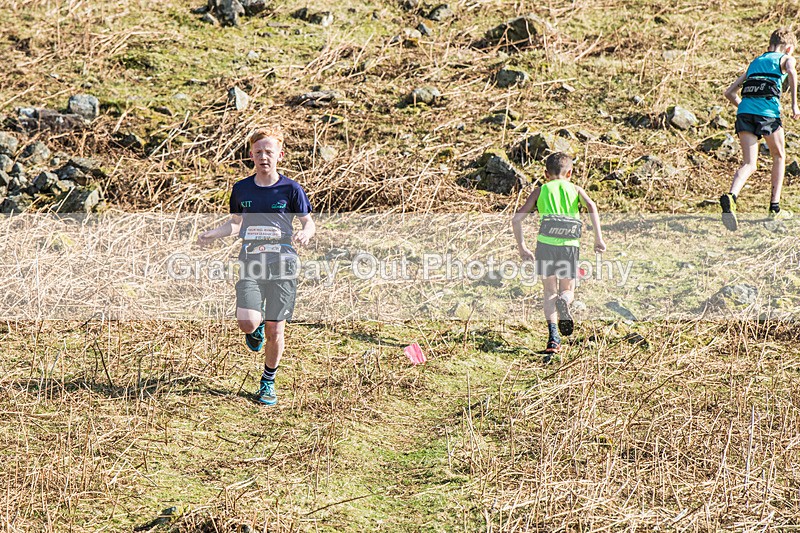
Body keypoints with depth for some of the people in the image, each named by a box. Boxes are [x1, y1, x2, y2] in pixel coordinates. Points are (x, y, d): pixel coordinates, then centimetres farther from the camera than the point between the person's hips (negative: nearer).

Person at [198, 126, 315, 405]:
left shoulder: (291, 189, 0)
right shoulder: (241, 189, 8)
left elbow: (309, 223, 5)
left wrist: (304, 234, -19)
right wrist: (211, 234, 4)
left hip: (282, 265, -1)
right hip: (251, 264, 2)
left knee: (275, 330, 1)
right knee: (247, 322, -19)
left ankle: (268, 382, 24)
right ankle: (257, 327, 21)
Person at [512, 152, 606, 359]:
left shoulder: (540, 191, 19)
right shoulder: (575, 189, 20)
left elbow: (516, 219, 11)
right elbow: (591, 205, -3)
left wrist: (522, 247, 20)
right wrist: (598, 238, -4)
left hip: (545, 243, 0)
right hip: (570, 246, 0)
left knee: (550, 292, 14)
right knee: (568, 291, 18)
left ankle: (553, 335, -6)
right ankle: (564, 301, -20)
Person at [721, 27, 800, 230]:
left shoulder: (755, 62, 30)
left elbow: (729, 92, 27)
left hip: (745, 111, 4)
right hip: (768, 112, -4)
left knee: (749, 164, -1)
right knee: (779, 156, 20)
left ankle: (730, 197, -31)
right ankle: (775, 207, 18)